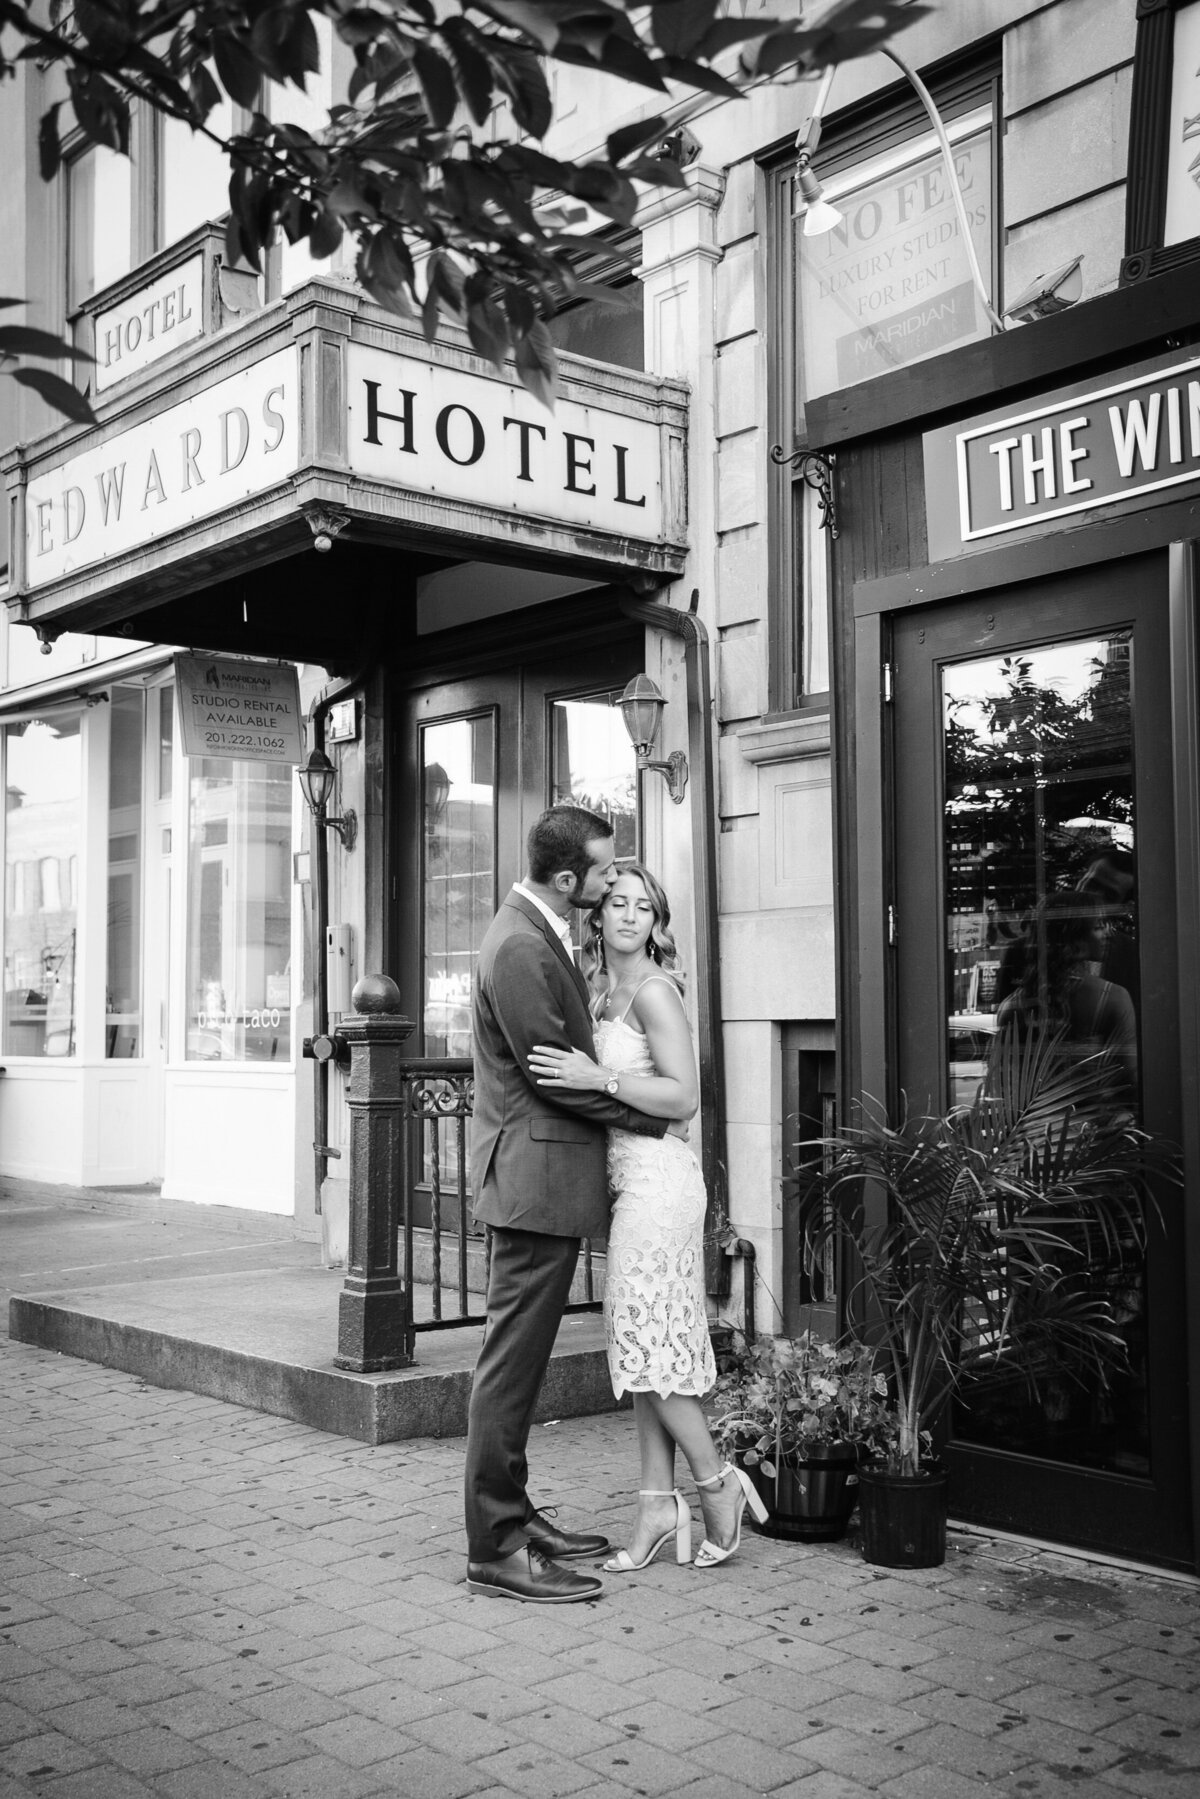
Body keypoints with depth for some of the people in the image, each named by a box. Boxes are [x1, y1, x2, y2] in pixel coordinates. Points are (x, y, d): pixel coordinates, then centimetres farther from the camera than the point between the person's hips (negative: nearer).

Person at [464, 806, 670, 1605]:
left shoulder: (541, 930, 12)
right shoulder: (519, 947, -19)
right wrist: (655, 1113, -9)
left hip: (546, 1174, 10)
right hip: (536, 1171, -10)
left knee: (521, 1360, 16)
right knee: (512, 1361, -4)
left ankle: (511, 1513, 27)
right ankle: (496, 1549, 4)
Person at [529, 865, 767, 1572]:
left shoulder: (653, 990, -11)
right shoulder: (604, 991, 14)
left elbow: (685, 1096, -18)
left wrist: (600, 1078, -24)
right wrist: (574, 1069, 6)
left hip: (657, 1175, -9)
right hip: (631, 1176, 9)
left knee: (647, 1337, -3)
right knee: (646, 1341, 9)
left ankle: (718, 1485, 11)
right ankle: (658, 1505, 15)